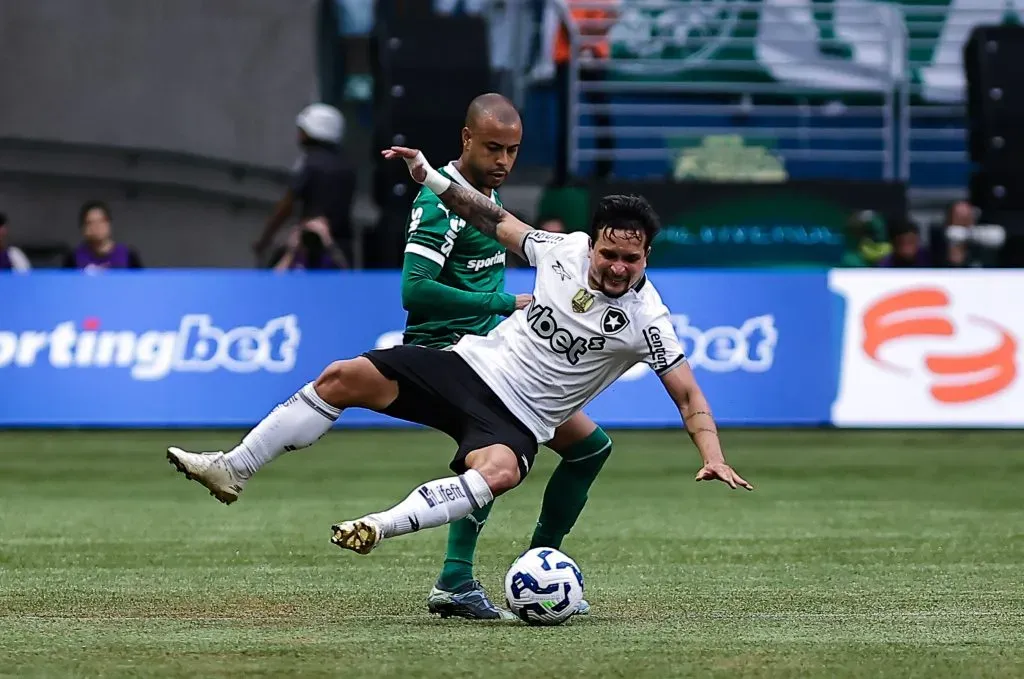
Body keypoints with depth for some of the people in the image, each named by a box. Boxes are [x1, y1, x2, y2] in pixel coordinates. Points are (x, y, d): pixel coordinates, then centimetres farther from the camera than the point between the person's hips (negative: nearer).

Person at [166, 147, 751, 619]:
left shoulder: (645, 318, -14)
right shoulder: (565, 250, -3)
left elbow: (688, 394, -14)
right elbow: (498, 222, 14)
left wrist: (714, 458, -28)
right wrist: (433, 179, 8)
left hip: (517, 421, -4)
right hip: (473, 363, 4)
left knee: (499, 472, -41)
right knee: (345, 378, -10)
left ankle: (382, 527, -43)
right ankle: (234, 470, -3)